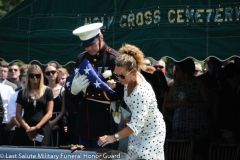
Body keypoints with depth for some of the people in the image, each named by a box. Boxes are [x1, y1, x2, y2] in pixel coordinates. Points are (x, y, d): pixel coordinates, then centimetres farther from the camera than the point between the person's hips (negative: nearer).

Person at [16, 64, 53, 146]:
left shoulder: (47, 91, 6)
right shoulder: (22, 93, 10)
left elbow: (49, 113, 1)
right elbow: (18, 115, 7)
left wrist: (36, 127, -9)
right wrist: (27, 128, -8)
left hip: (43, 130, -2)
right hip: (27, 131, 2)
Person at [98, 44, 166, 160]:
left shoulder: (142, 92, -36)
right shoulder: (130, 78, -11)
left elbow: (137, 124, -37)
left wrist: (114, 137, -41)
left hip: (151, 132, -8)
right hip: (138, 130, 8)